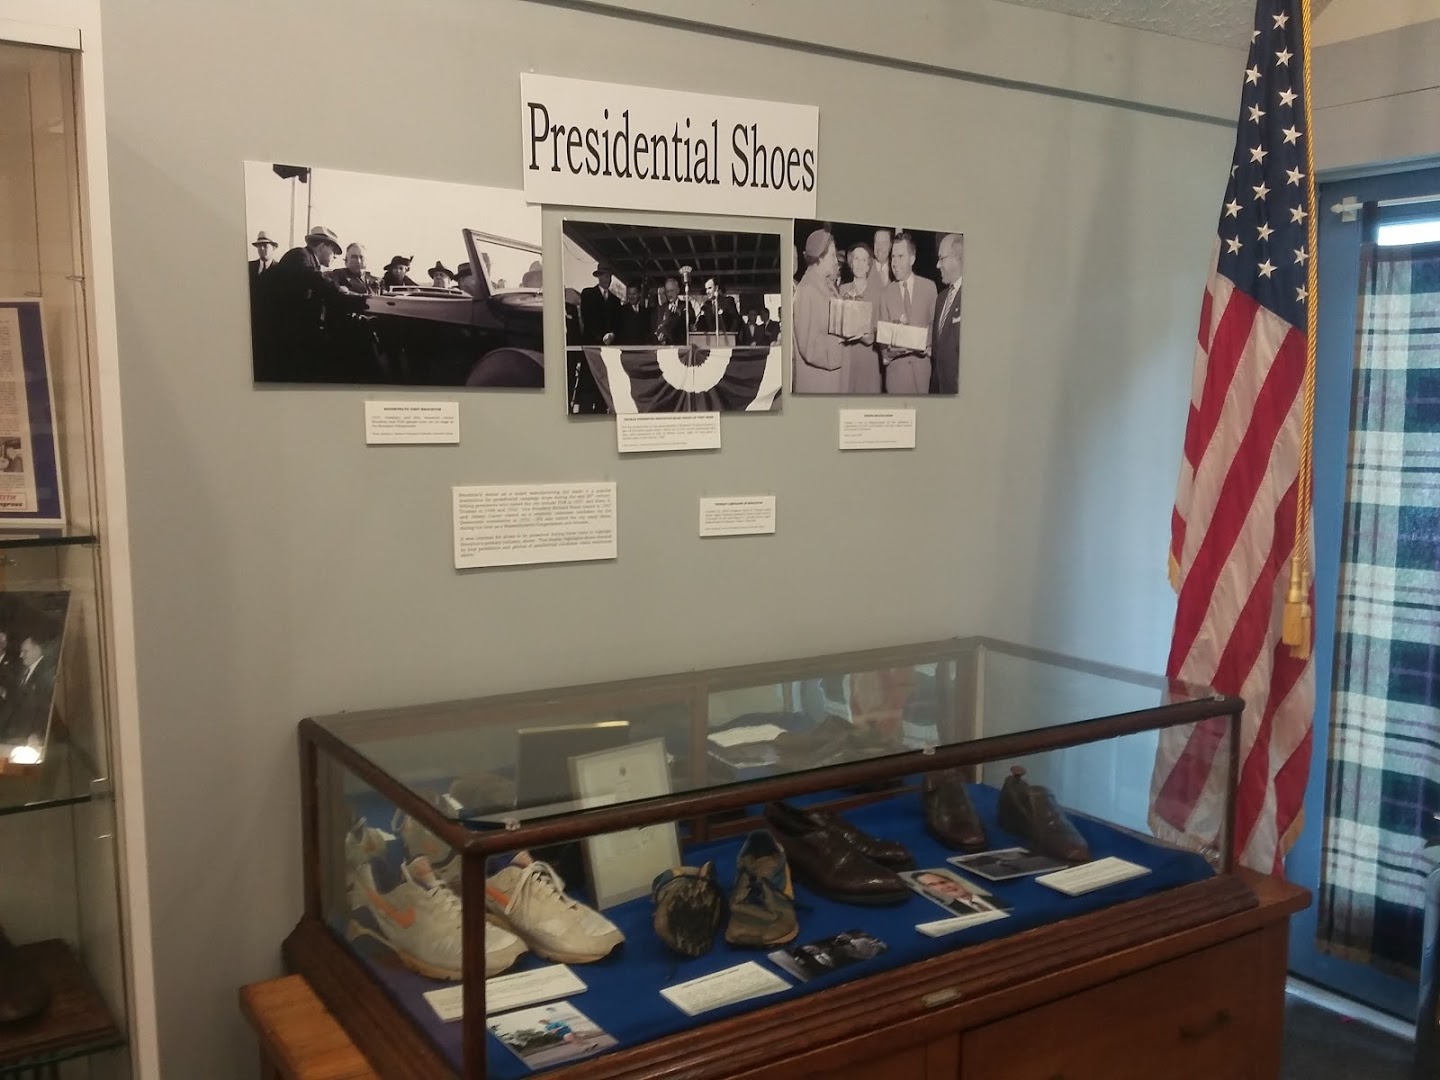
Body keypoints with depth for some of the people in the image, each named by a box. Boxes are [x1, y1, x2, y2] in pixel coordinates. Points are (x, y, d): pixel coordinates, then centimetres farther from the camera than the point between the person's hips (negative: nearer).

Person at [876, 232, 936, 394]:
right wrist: (887, 353, -16)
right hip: (895, 364, 0)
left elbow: (934, 322, 8)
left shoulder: (929, 287, 3)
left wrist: (928, 347, -8)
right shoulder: (886, 294, 3)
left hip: (921, 361, 0)